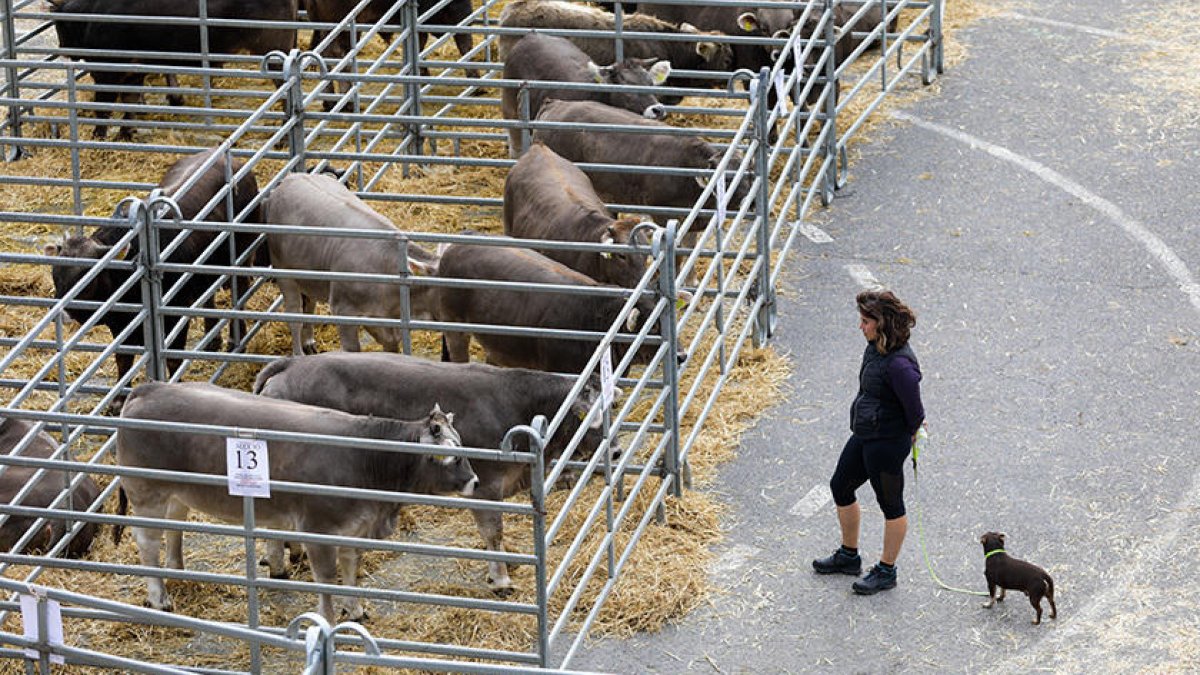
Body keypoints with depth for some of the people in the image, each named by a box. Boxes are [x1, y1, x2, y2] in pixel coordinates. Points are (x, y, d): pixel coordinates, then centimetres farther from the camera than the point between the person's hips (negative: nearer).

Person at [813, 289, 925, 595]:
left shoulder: (899, 365, -30)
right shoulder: (876, 347, -1)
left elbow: (915, 414, -22)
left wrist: (906, 436, -3)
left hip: (887, 443, -10)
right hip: (864, 435, 10)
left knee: (890, 504, 9)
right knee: (841, 487, 22)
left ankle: (887, 571, 26)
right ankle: (849, 555, 41)